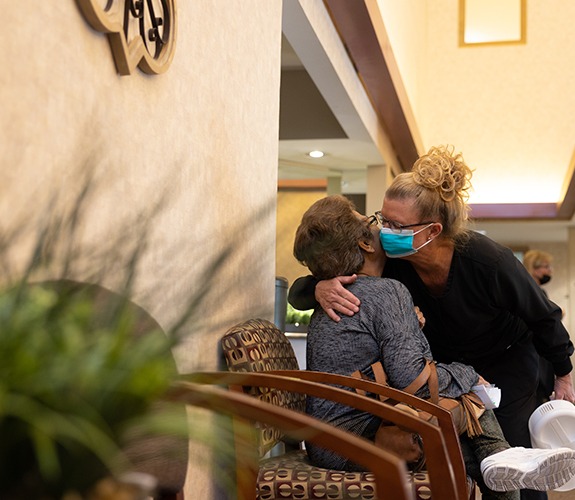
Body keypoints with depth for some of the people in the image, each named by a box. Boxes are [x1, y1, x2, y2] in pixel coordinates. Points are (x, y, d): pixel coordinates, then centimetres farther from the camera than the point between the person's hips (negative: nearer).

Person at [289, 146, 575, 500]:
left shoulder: (488, 260, -36)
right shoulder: (388, 258, -28)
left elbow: (543, 316, -16)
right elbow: (298, 292, -22)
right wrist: (320, 288, -46)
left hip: (507, 361, -3)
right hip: (444, 362, 3)